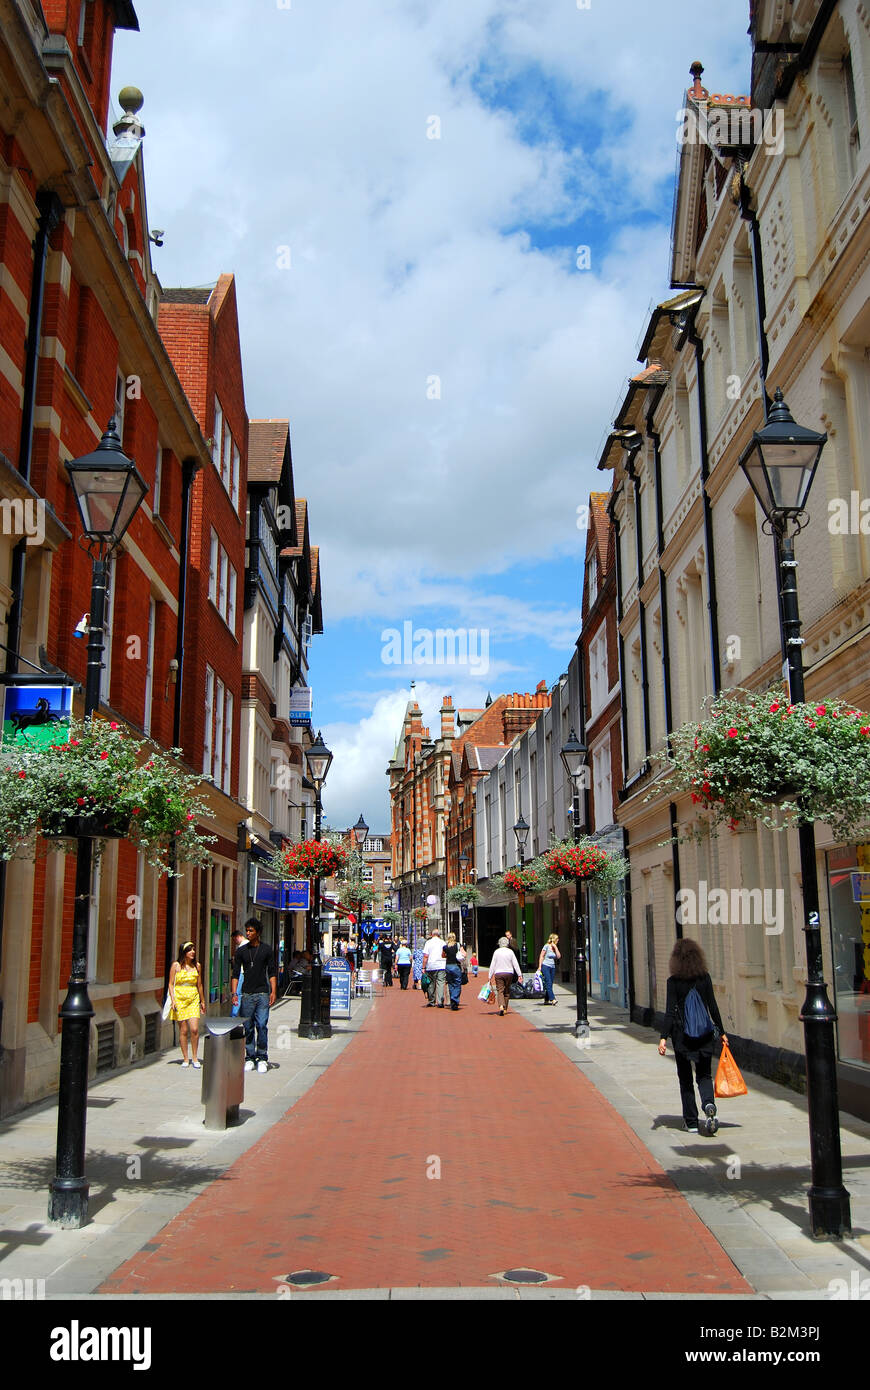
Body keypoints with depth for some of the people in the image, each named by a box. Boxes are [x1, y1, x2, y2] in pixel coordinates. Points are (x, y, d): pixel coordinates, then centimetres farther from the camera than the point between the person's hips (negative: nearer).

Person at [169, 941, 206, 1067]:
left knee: (194, 1029, -9)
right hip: (179, 999, -2)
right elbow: (171, 984, 0)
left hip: (193, 1000, 2)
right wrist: (173, 1000, -9)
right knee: (183, 1030, 0)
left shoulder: (197, 966, 8)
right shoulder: (176, 965, 0)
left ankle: (195, 1058, 4)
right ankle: (185, 1058, 11)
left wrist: (202, 1001, 19)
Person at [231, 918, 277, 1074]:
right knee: (247, 1027, 4)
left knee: (262, 1026, -7)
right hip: (246, 994, 2)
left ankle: (262, 1057, 2)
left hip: (262, 993, -2)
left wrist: (273, 992, -3)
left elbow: (272, 972, 6)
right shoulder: (241, 951, 8)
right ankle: (250, 1057, 13)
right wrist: (234, 993, -2)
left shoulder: (266, 950, 5)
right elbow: (235, 973, 8)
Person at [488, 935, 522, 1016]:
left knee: (500, 991, -4)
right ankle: (505, 1009, 18)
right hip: (509, 973, 2)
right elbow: (515, 964, 0)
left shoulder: (496, 952, -1)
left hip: (498, 973, -1)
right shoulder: (510, 952, 1)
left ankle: (501, 1006, -27)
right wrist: (519, 974, 4)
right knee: (507, 991, 14)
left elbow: (492, 964, 0)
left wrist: (490, 976, 5)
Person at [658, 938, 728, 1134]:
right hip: (704, 1033, 2)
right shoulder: (705, 977, -2)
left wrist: (664, 1038, -12)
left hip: (681, 1034, -2)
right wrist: (721, 1032, 8)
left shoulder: (673, 981, -9)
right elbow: (713, 1006, -1)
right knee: (704, 1075, 12)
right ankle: (709, 1104, -18)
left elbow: (670, 1011, -13)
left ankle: (692, 1123, 9)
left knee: (685, 1078, 10)